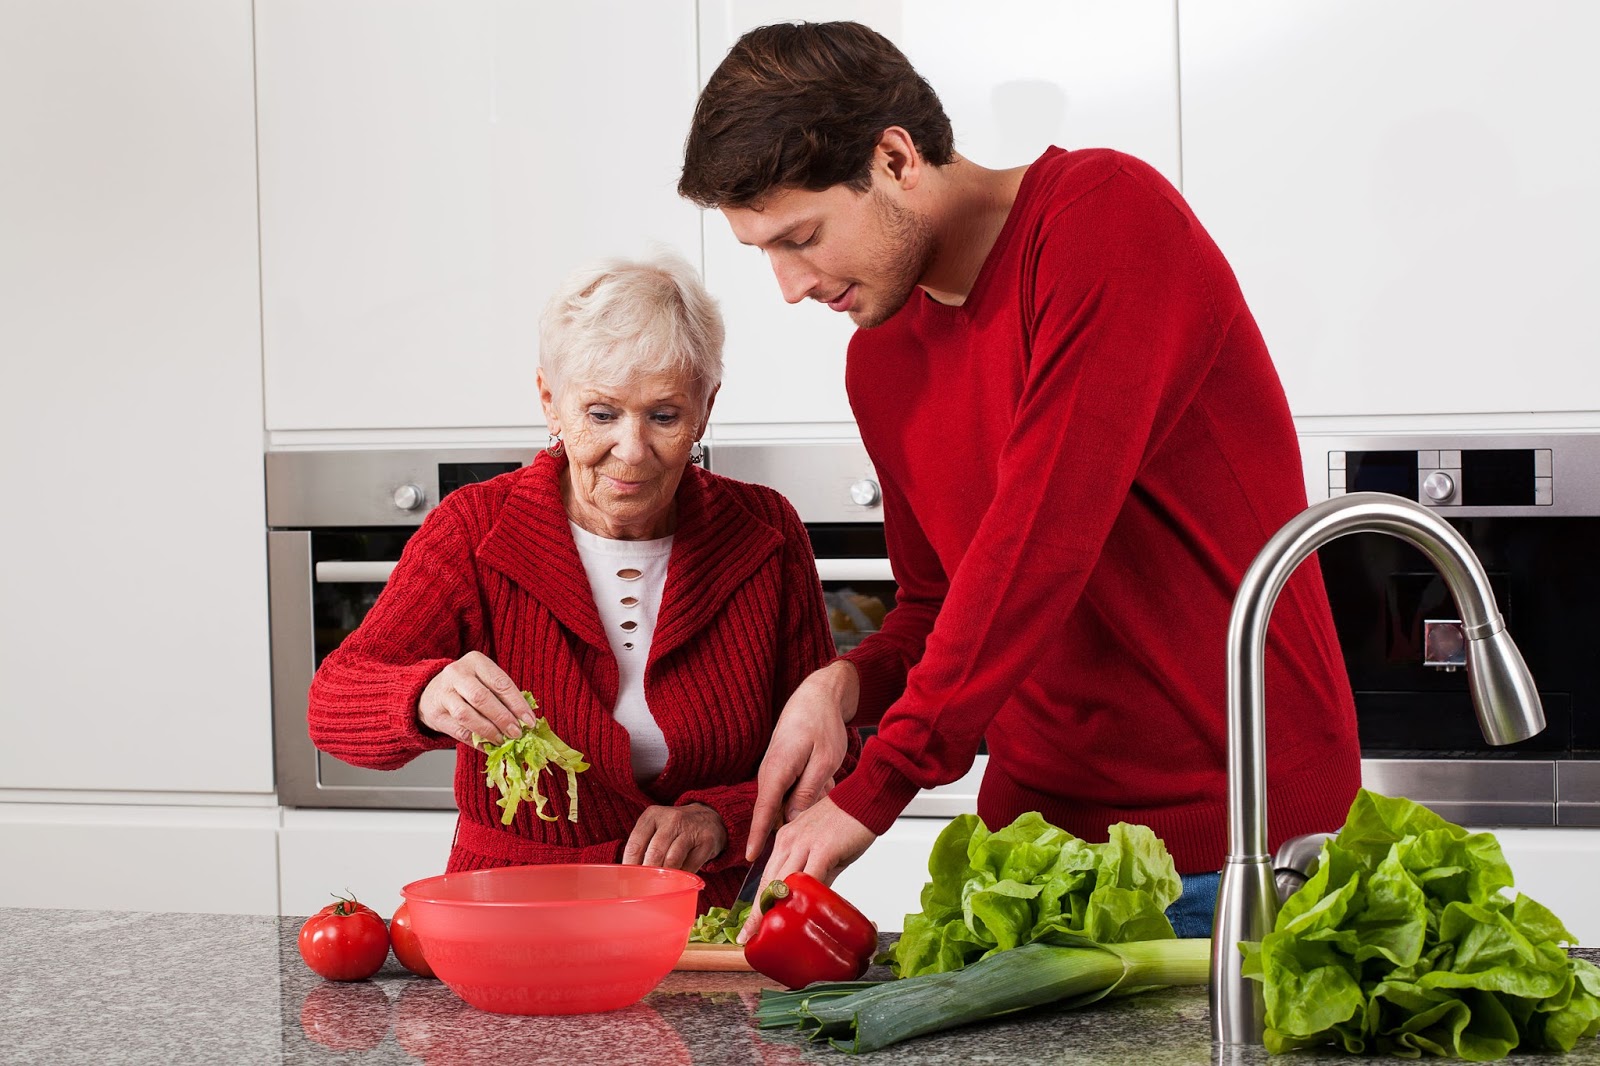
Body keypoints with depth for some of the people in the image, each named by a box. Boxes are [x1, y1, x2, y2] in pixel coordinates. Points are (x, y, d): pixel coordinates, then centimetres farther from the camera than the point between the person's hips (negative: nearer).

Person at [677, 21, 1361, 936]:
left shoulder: (1109, 215, -14)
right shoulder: (880, 362, 10)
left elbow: (1042, 540, -22)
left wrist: (871, 793, -21)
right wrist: (845, 685, -5)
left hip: (1249, 825, -6)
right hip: (1043, 829, 6)